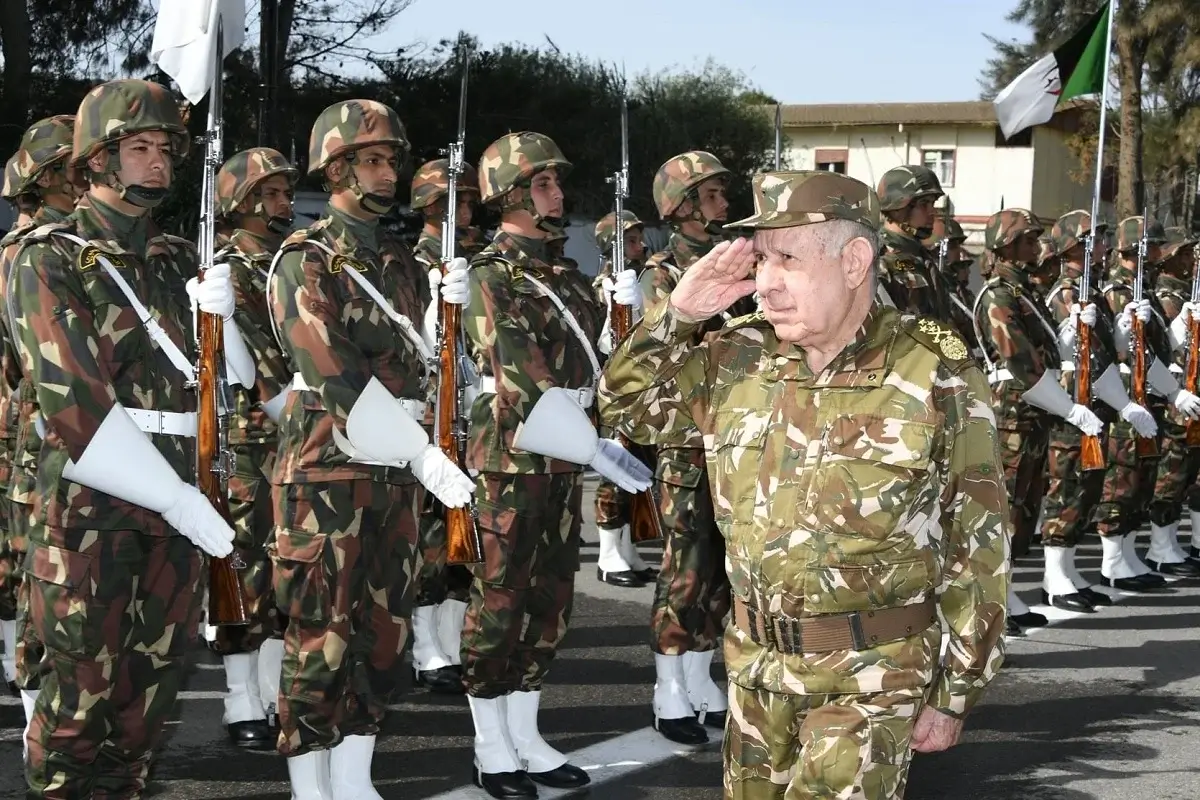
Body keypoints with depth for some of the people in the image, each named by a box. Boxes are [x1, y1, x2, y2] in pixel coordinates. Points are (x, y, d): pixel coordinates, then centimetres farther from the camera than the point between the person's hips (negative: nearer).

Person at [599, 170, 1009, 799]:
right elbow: (624, 406, 11)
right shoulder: (739, 359, 0)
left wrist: (955, 695, -6)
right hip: (755, 663, 5)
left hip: (871, 675, -5)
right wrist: (677, 312, -6)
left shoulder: (935, 372, -13)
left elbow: (975, 548, -9)